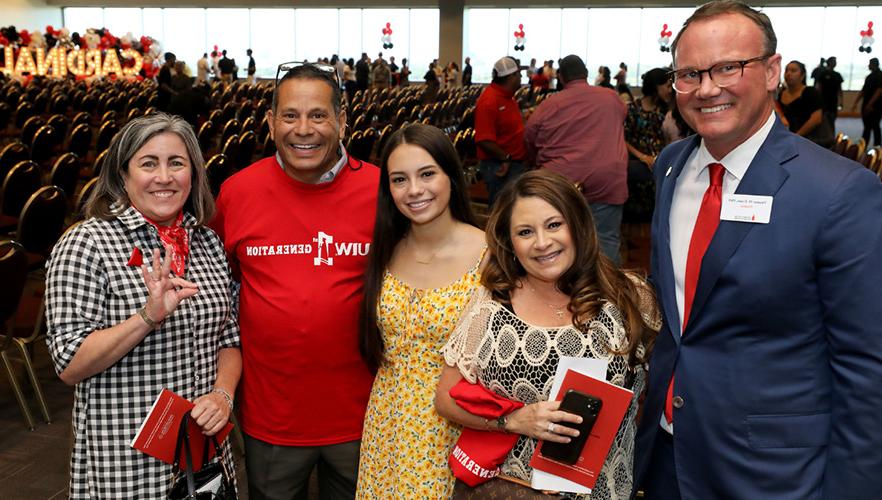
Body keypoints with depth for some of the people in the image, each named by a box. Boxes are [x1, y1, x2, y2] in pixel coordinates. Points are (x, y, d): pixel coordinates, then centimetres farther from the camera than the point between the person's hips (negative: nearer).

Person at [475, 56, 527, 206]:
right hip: (500, 167, -10)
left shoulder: (507, 95, 9)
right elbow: (484, 140, -25)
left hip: (515, 163, 10)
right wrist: (506, 158, -22)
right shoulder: (489, 101, -20)